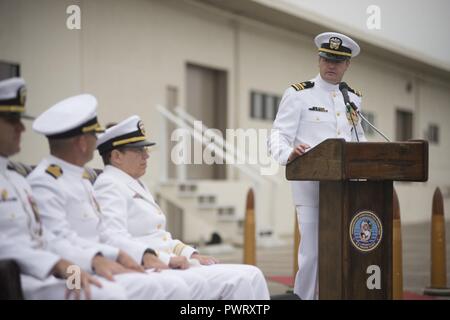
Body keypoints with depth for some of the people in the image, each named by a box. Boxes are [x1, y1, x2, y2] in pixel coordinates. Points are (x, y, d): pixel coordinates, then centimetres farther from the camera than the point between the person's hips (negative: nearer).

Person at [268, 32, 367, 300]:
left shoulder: (354, 98, 16)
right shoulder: (298, 95, 0)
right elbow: (279, 136, -9)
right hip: (311, 184, -5)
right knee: (312, 252, -6)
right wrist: (289, 154, -30)